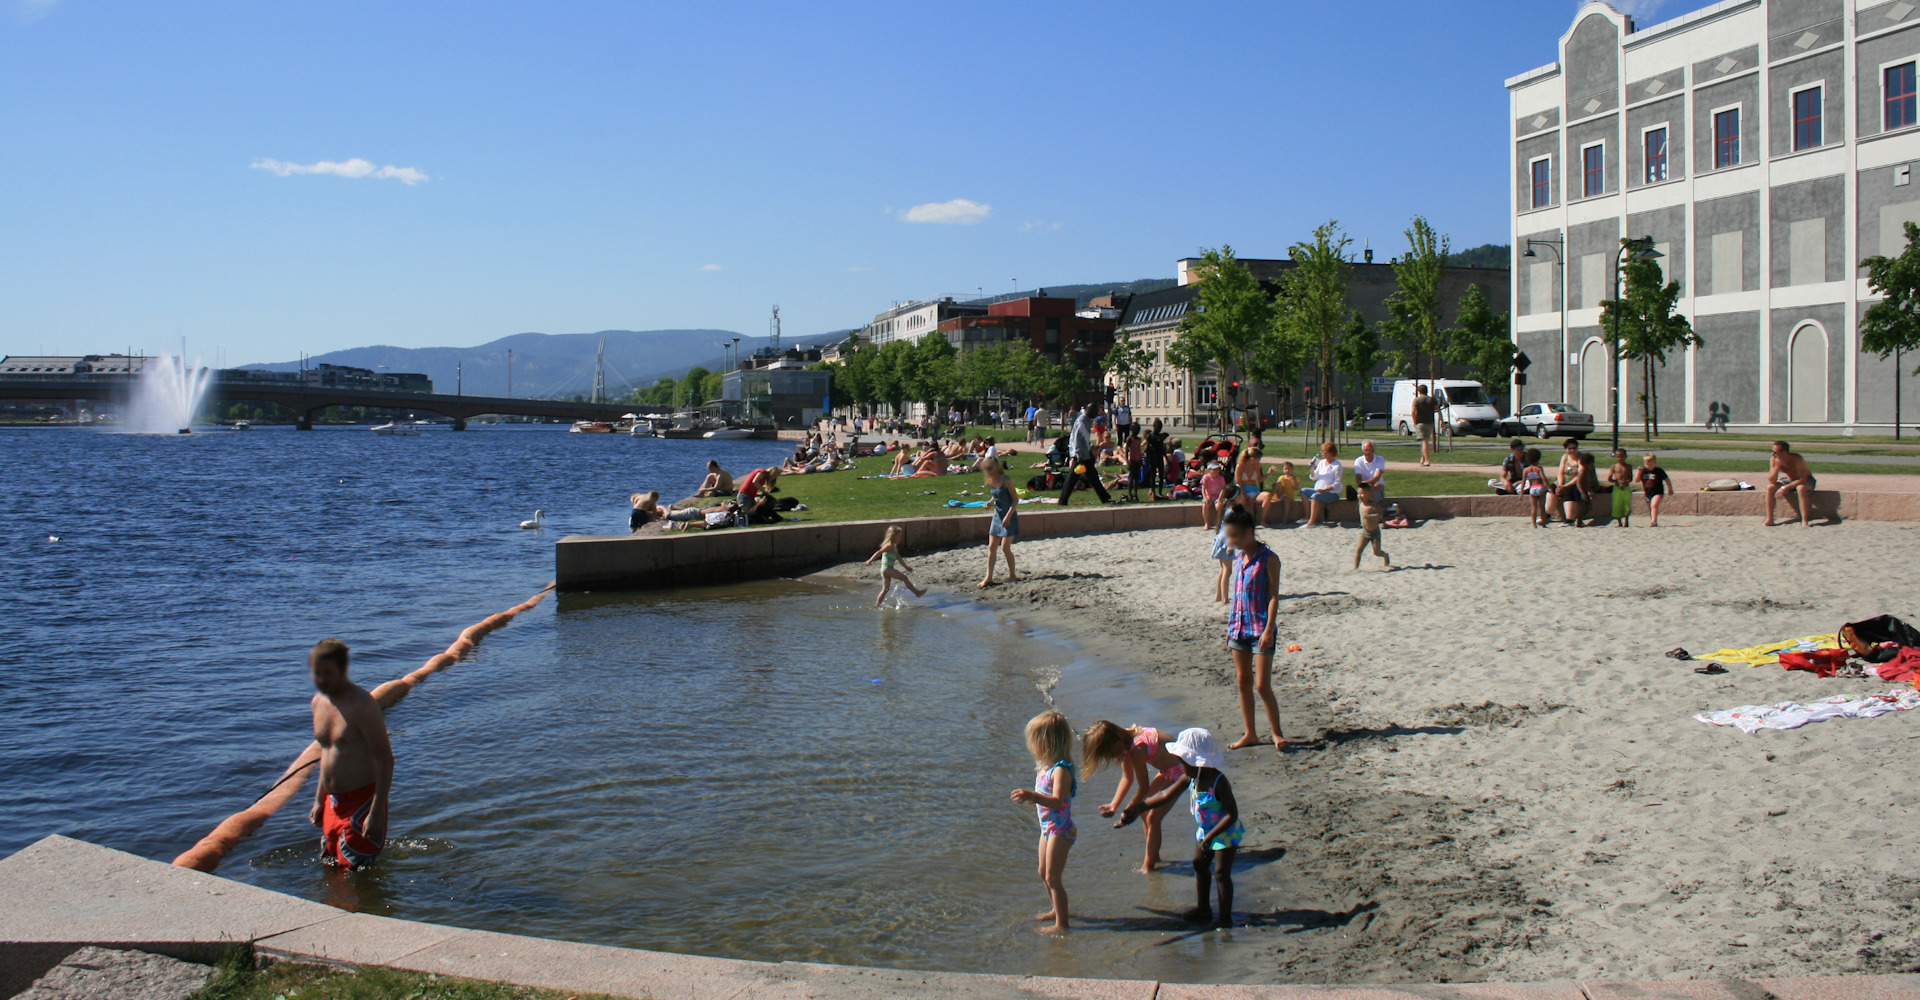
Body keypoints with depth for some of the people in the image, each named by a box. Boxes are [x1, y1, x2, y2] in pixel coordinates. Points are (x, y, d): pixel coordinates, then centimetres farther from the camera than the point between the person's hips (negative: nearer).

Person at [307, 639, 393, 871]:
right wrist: (319, 801, 19)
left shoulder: (361, 704, -19)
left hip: (361, 800, -8)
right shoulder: (319, 701, 6)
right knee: (329, 866, 17)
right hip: (334, 802, 8)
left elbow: (385, 759, -20)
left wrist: (376, 812, -24)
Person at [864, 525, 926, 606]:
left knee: (885, 589, 10)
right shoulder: (889, 546, -11)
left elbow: (899, 558, 31)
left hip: (887, 570, 10)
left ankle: (876, 605, 11)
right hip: (887, 568, -10)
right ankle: (917, 592, -2)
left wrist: (906, 566, 38)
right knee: (904, 577, -7)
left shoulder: (894, 547, 20)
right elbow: (879, 553, -19)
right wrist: (869, 561, -26)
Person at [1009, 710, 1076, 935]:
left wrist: (1033, 796, -46)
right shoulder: (1045, 766, 6)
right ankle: (1056, 910, 40)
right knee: (1044, 874, 22)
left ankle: (1061, 924, 4)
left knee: (1052, 877, -4)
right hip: (1048, 828, 10)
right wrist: (1032, 799, 11)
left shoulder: (1061, 769, -24)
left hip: (1060, 830, -10)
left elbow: (1057, 801, -36)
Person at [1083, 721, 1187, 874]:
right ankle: (1154, 858, 27)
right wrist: (1114, 805, -4)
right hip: (1167, 769, 10)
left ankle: (1148, 867, 1)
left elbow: (1144, 788, -22)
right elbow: (1127, 778, 4)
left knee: (1152, 818, -10)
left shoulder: (1137, 750, -32)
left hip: (1181, 770, -10)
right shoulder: (1125, 742, -5)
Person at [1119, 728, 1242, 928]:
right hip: (1205, 831, 9)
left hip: (1225, 832, -9)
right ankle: (1203, 909, 32)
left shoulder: (1218, 782, -30)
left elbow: (1232, 814, -29)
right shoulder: (1191, 778, -6)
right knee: (1200, 866, 17)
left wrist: (1210, 836, -32)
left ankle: (1225, 917, 8)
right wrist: (1136, 808, 1)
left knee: (1221, 873, -4)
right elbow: (1166, 796, 2)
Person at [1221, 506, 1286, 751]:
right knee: (1243, 682, 10)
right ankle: (1250, 734, 19)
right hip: (1239, 628, 7)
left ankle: (1277, 733, 9)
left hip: (1260, 629, -7)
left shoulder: (1268, 559, -11)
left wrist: (1269, 629, -19)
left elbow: (1274, 596, -13)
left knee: (1262, 685, -7)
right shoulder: (1238, 558, 9)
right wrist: (1230, 625, 15)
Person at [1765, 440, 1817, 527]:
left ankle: (1804, 521, -34)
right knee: (1770, 487, -20)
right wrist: (1777, 466, -35)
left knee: (1801, 488, -38)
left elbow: (1802, 480, -34)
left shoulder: (1796, 459, -32)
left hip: (1805, 480, -5)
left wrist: (1785, 487, -38)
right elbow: (1771, 481, -22)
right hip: (1788, 479, 5)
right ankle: (1769, 519, -14)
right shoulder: (1774, 460, -19)